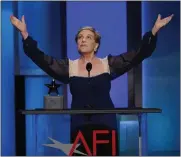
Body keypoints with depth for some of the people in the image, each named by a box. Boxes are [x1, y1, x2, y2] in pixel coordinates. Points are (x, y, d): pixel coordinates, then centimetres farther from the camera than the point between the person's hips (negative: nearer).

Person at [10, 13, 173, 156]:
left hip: (105, 123, -1)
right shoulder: (69, 66, 5)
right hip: (80, 125, 1)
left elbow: (140, 53, -1)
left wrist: (154, 30, -11)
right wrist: (24, 33, -11)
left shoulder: (109, 64, 3)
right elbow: (40, 58, -3)